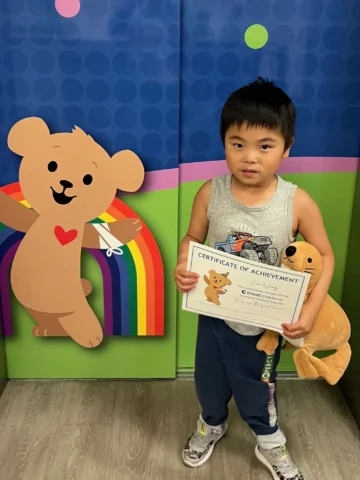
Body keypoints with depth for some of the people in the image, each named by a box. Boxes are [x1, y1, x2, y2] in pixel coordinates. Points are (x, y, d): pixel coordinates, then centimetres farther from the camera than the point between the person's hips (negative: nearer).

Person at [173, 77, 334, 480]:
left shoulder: (298, 203, -21)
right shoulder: (210, 193, -17)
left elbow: (325, 255, -9)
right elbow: (192, 240, -2)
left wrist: (312, 308, -19)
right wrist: (182, 269, -23)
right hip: (215, 316, 2)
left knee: (258, 392, 21)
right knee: (209, 383, 25)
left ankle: (270, 444, 53)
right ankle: (211, 425, 59)